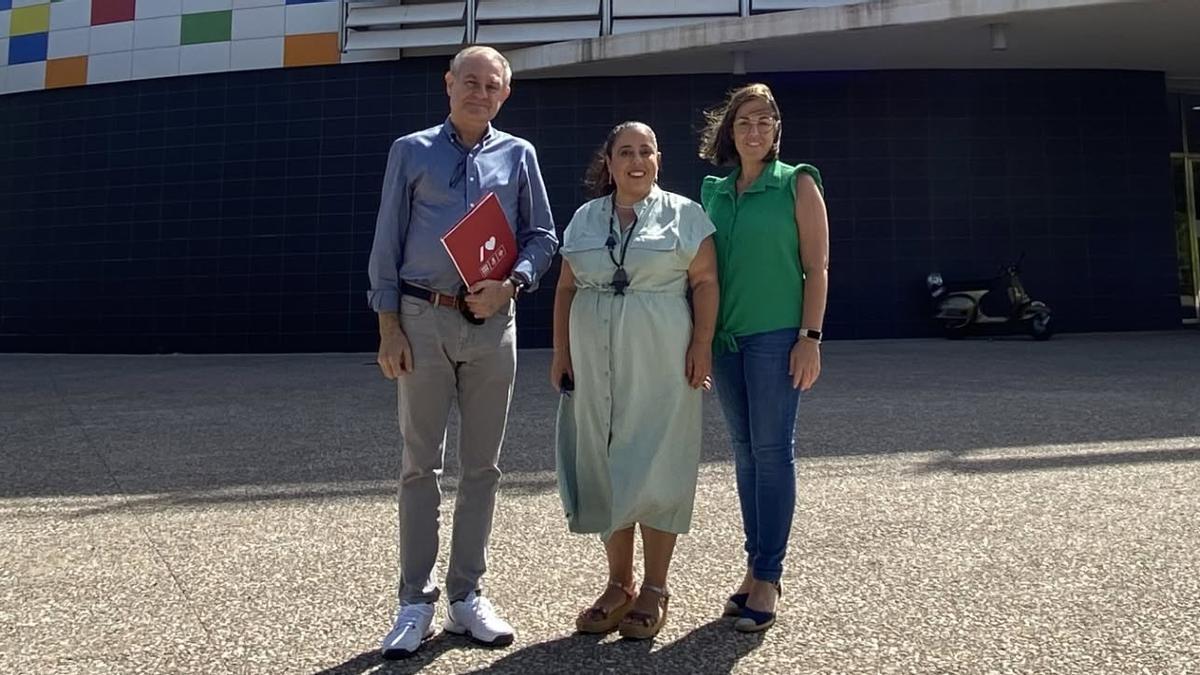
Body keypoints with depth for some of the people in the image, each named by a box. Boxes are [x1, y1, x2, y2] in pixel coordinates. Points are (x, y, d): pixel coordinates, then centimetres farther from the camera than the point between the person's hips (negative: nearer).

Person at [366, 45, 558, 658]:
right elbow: (387, 243, 3)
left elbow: (542, 236, 9)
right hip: (423, 320, -1)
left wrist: (510, 285, -11)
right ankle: (415, 600, 12)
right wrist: (388, 327, -5)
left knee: (482, 465, 6)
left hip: (493, 322, 2)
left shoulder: (518, 155, 11)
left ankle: (466, 595, 18)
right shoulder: (411, 152, 7)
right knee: (419, 463, 2)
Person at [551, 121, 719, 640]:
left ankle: (655, 589, 14)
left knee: (656, 467, 1)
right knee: (603, 467, 7)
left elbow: (705, 282, -3)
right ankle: (618, 584, 21)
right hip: (595, 362, 4)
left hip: (661, 361, -4)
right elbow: (566, 289, 12)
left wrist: (702, 345, -12)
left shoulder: (683, 214, 2)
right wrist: (561, 352, 6)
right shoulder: (585, 219, 12)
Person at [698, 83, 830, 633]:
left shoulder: (797, 184, 0)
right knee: (745, 453, 10)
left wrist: (811, 337, -12)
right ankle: (755, 565, 21)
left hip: (776, 336, -5)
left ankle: (767, 576, 7)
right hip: (724, 337, 5)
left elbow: (816, 268, -4)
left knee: (772, 451, -2)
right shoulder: (713, 191, 12)